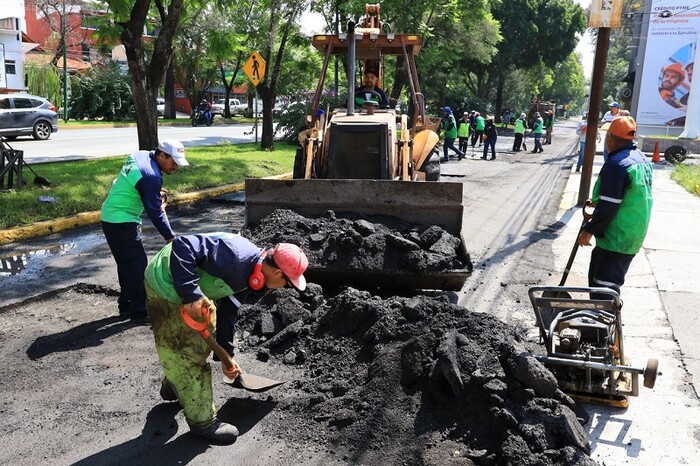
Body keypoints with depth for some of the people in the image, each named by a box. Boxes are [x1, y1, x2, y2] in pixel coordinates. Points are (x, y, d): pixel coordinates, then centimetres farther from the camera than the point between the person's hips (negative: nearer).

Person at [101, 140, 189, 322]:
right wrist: (170, 237, -11)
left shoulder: (140, 156, 5)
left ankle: (126, 305, 27)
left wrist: (157, 195, 6)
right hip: (122, 223, -10)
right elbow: (155, 212, -20)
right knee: (137, 263, -4)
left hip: (110, 217, 10)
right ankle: (139, 311, 2)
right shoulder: (151, 176, -24)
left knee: (125, 263, 17)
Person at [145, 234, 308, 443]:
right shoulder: (235, 257, -33)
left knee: (202, 340, 26)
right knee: (186, 351, -2)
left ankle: (172, 387, 52)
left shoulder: (251, 274, -2)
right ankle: (202, 421, 15)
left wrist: (226, 354, 10)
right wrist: (191, 295, -39)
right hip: (167, 285, -10)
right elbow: (182, 246, -36)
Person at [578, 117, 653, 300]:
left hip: (616, 238, -10)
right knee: (597, 275, 23)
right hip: (634, 235, 10)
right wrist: (598, 202, 23)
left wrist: (589, 230, -13)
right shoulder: (640, 158, 8)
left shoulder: (616, 164, -23)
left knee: (605, 286, -7)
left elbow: (608, 207, -24)